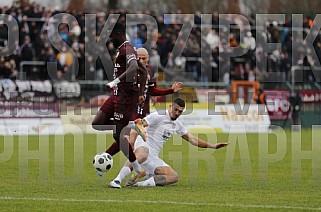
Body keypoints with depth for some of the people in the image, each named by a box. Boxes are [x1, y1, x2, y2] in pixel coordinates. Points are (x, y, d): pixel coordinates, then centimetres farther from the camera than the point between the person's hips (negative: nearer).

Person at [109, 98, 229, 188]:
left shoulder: (177, 124, 19)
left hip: (153, 158, 8)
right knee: (142, 155, -44)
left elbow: (192, 139, 27)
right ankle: (117, 180, -48)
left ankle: (137, 182, -19)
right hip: (143, 146, -8)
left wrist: (213, 146, 24)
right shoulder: (159, 116, -6)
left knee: (174, 177, -8)